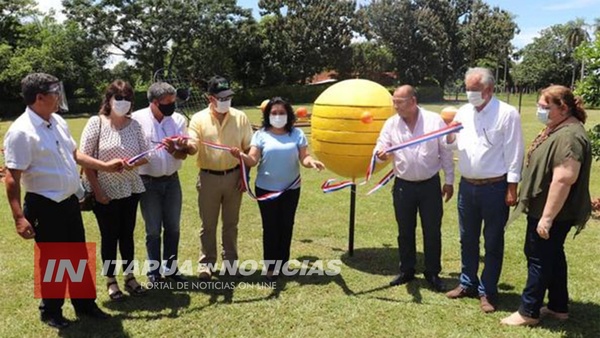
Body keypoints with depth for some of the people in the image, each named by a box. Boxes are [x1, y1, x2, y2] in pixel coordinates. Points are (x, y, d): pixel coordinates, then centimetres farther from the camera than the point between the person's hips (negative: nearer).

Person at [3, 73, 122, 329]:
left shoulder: (58, 121, 6)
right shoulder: (21, 132, -19)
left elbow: (75, 155, 18)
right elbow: (11, 178, -20)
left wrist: (105, 166, 13)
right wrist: (19, 217, -24)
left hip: (69, 201, 8)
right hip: (44, 206, -8)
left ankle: (85, 304, 35)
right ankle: (50, 311, 30)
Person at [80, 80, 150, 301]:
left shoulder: (134, 125, 1)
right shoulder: (96, 123, -9)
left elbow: (146, 153, 3)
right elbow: (84, 158, -10)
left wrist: (135, 163, -20)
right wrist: (97, 190, -13)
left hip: (130, 189, 4)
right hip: (105, 191, -3)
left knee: (127, 234, 14)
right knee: (109, 236, 8)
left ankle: (129, 277, 29)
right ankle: (110, 281, 24)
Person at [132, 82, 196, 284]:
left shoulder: (179, 120, -2)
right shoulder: (137, 119, -10)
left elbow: (183, 154, -4)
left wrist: (175, 151, -24)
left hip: (172, 180, 3)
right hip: (148, 182, -3)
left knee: (173, 228, 13)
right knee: (153, 230, 7)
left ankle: (171, 268, 29)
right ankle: (154, 272, 22)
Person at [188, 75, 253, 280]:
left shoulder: (240, 117, -1)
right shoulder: (199, 119, -5)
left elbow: (248, 148, 4)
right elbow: (193, 147, -13)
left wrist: (244, 175, -1)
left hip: (233, 176, 1)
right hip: (208, 178, -1)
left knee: (231, 222, 13)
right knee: (208, 224, 8)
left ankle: (230, 260, 27)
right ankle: (206, 262, 21)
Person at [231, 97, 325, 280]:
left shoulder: (297, 134, 1)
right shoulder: (261, 135, -3)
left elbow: (304, 158, -4)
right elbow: (253, 160, -11)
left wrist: (312, 162, -27)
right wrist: (241, 156, -33)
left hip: (291, 189, 2)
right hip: (266, 188, -1)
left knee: (286, 225, 12)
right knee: (270, 227, 6)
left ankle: (283, 263, 27)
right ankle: (270, 266, 18)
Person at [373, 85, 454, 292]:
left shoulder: (435, 120, -6)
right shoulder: (391, 124, 0)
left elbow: (446, 152, -1)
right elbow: (381, 148, -3)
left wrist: (449, 181, 0)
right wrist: (380, 154, -29)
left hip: (430, 185, -2)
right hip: (403, 186, 2)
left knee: (432, 231, 6)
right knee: (405, 231, 12)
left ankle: (432, 273, 22)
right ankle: (406, 270, 28)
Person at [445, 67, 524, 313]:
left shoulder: (507, 113, -9)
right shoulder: (463, 112, 7)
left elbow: (514, 153, -10)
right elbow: (453, 144, 16)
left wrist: (512, 188, -13)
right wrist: (449, 134, -7)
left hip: (495, 188, -5)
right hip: (467, 186, 5)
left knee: (493, 243, 7)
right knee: (467, 239, 16)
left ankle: (487, 292, 19)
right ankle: (467, 283, 32)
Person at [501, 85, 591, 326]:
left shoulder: (569, 136, -24)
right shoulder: (558, 129, 10)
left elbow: (563, 180, -30)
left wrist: (547, 217, -28)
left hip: (552, 212, -10)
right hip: (546, 209, 10)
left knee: (539, 258, 0)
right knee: (552, 256, 18)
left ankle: (528, 312, 13)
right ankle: (558, 307, 30)